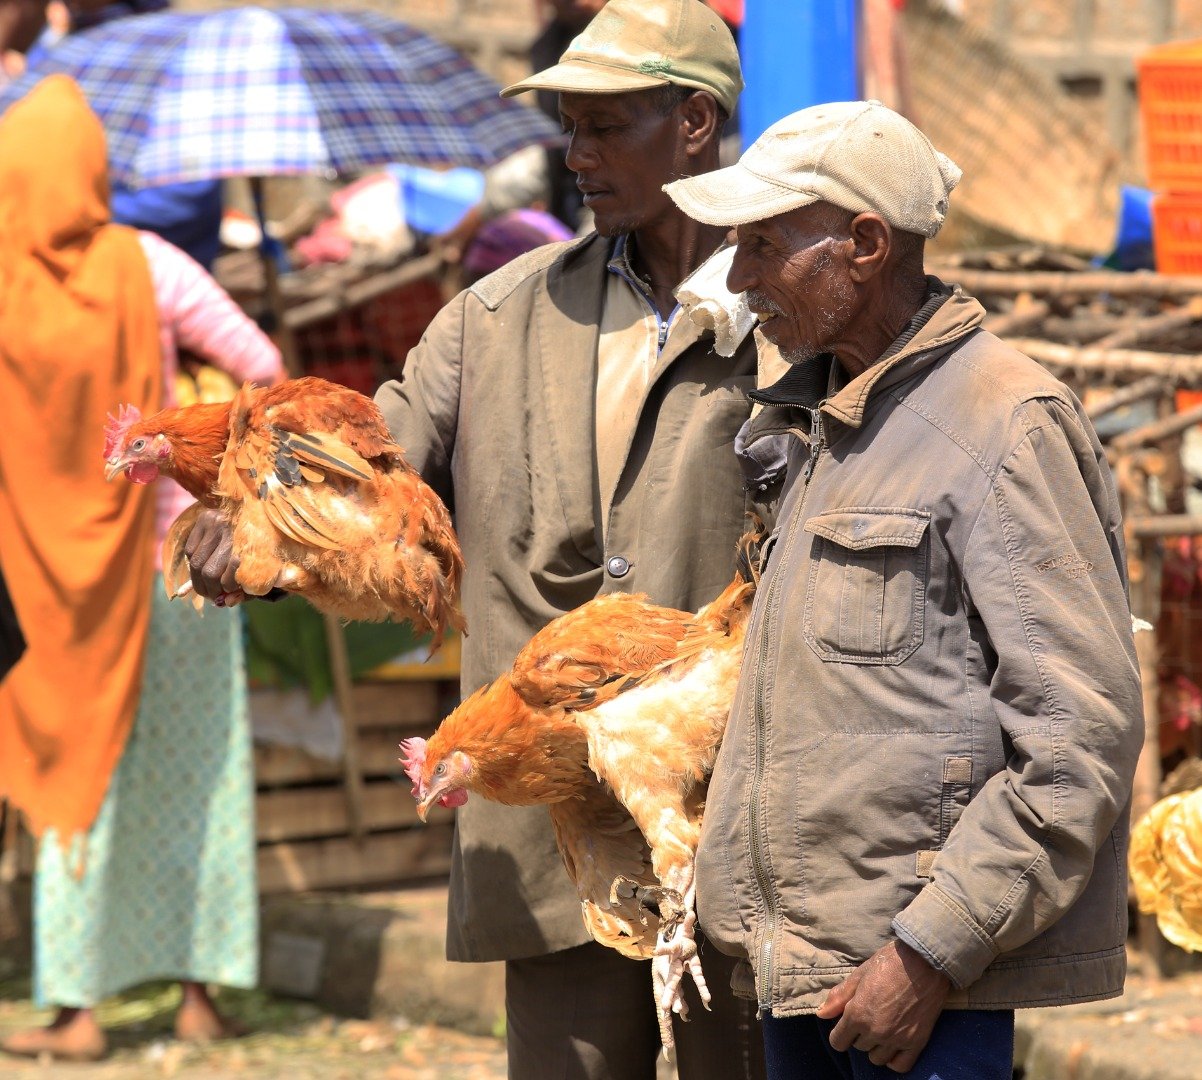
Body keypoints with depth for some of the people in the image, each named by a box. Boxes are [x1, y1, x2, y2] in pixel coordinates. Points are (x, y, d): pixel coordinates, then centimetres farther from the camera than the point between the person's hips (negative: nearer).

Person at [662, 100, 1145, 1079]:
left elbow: (1082, 738, -17)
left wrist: (931, 953, -19)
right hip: (802, 962, 8)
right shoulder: (825, 420, 17)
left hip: (931, 972, -8)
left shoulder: (1008, 425, -12)